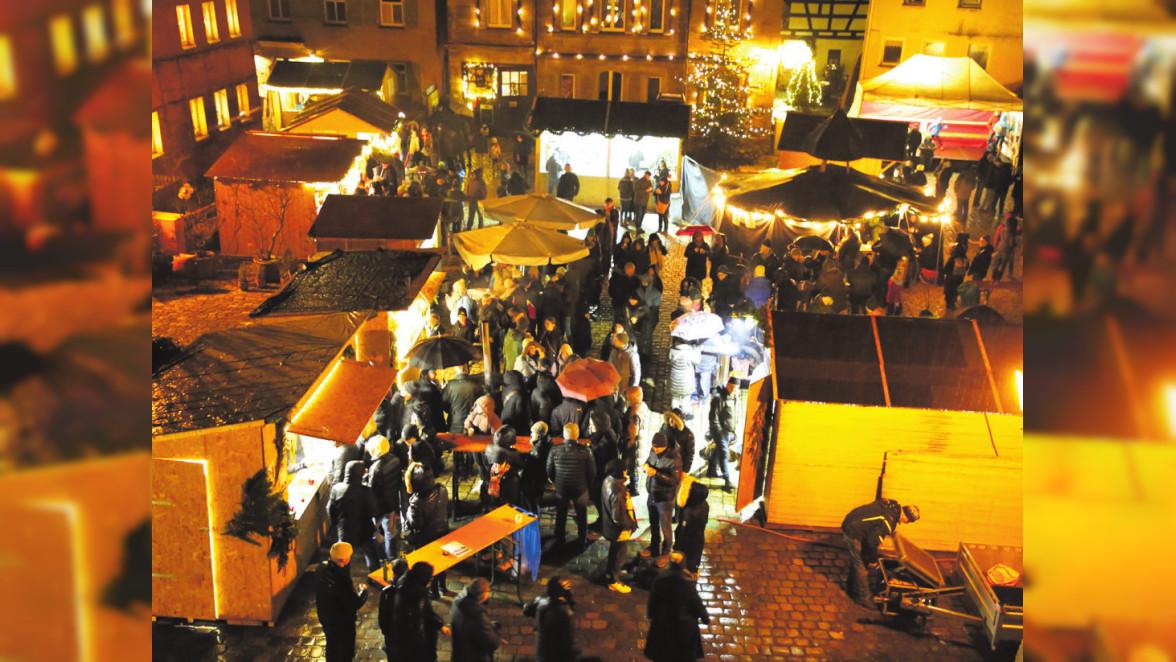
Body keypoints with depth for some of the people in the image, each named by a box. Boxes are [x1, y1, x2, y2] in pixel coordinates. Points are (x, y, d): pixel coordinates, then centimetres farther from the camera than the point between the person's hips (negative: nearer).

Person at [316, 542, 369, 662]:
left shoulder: (322, 568, -13)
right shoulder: (341, 578, -38)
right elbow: (355, 604, -29)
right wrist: (363, 591, -12)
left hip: (325, 618, 7)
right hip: (341, 623, -7)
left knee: (331, 649, 30)